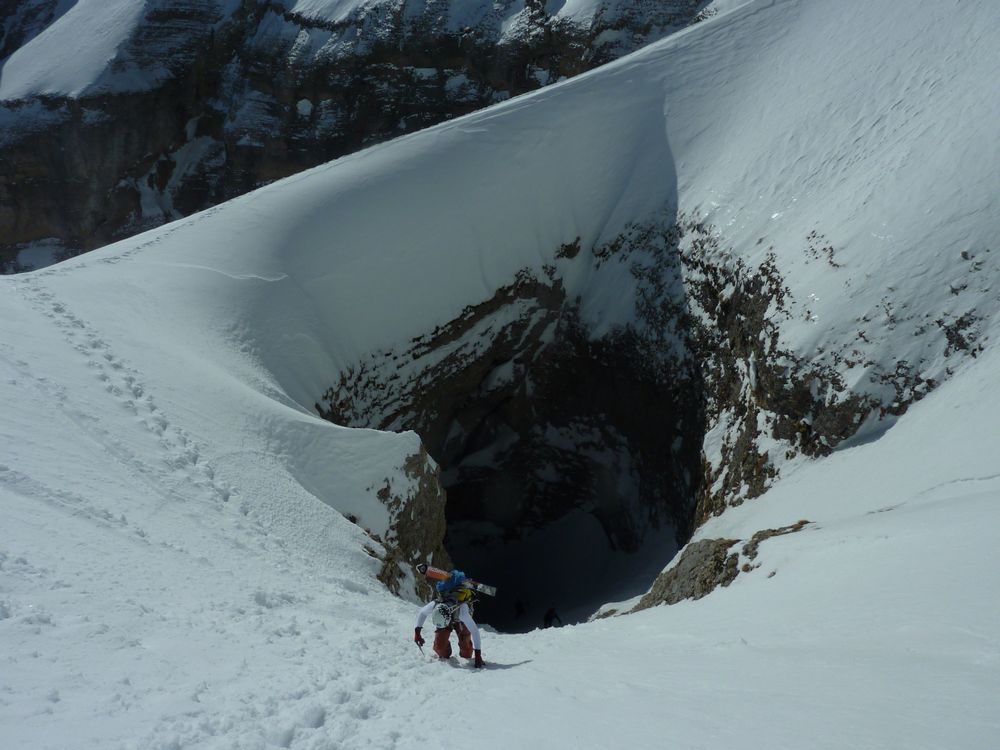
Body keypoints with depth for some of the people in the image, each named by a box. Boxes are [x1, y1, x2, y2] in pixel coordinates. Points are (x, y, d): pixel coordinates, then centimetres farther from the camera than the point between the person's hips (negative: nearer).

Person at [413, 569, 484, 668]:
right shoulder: (433, 605, -39)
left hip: (460, 621, -2)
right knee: (440, 643, -17)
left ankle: (467, 656, 22)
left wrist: (478, 654, -42)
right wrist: (417, 632, -18)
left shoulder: (462, 610, -48)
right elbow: (421, 613, -13)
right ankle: (444, 656, 16)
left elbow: (475, 631, -42)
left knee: (465, 645, -13)